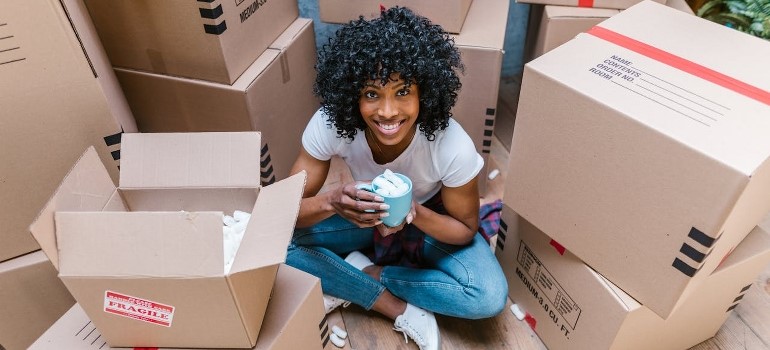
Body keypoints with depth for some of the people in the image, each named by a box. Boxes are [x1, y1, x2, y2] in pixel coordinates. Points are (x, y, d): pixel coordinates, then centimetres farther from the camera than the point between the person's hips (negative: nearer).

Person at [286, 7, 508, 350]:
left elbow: (465, 230, -17)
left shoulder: (453, 147, -33)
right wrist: (332, 201, -44)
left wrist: (415, 213, -39)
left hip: (429, 217, -1)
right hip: (363, 213, 2)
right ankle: (401, 309, -14)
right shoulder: (329, 125, -29)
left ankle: (365, 273, -10)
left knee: (489, 298, -26)